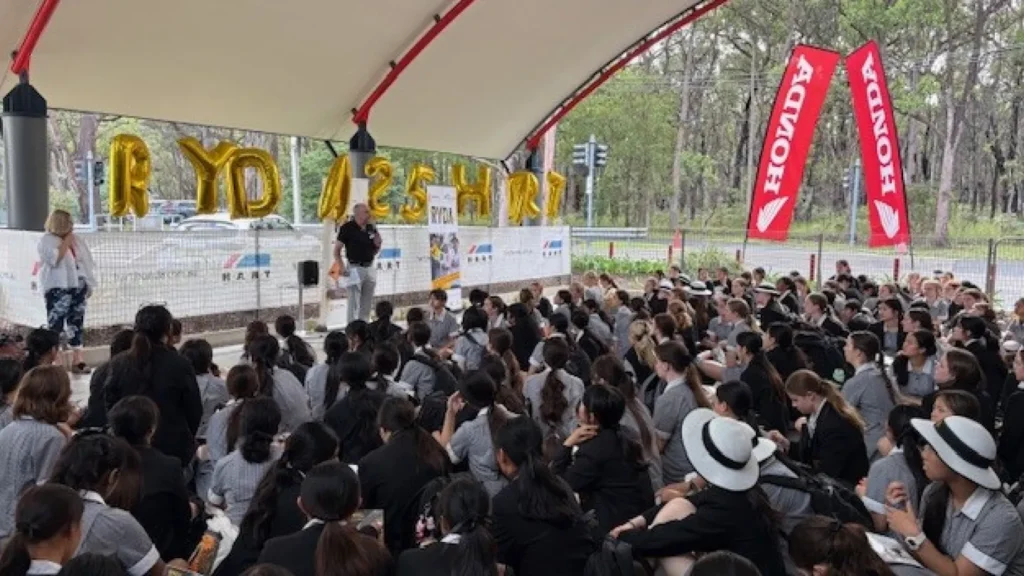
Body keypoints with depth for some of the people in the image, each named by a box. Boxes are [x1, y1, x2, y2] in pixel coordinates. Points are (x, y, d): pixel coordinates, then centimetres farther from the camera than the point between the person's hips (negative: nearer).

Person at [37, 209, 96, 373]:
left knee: (76, 323, 6)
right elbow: (55, 259, -19)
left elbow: (86, 262, 13)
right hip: (57, 288, -6)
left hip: (77, 285, 6)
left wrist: (90, 284, 9)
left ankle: (77, 360, 10)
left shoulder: (76, 239, 13)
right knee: (56, 324, -8)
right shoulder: (46, 240, -4)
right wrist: (66, 242, -11)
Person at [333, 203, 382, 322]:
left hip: (369, 268, 6)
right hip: (355, 269, -6)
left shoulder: (371, 228, 8)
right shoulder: (347, 228, -9)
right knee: (354, 304, -4)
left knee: (366, 304, 12)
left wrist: (377, 244, -3)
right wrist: (341, 267, -17)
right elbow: (336, 250, -8)